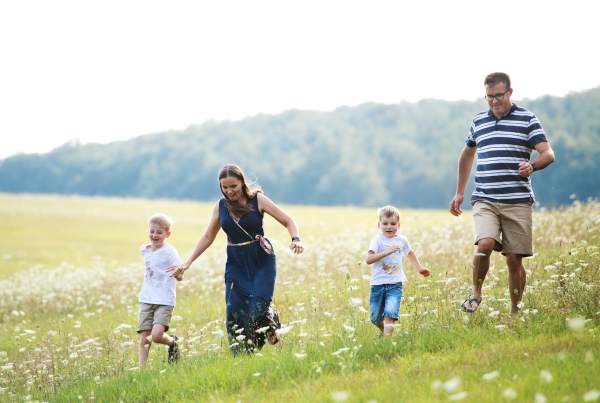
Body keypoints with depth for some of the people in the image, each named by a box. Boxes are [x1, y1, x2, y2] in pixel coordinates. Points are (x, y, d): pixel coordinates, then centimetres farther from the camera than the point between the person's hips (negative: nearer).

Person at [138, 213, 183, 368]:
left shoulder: (170, 252, -9)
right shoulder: (145, 249, 9)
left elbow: (180, 276, -14)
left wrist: (177, 274, -34)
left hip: (164, 301, -5)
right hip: (146, 300, 5)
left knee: (156, 335, -19)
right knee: (144, 339, -1)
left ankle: (172, 342, 12)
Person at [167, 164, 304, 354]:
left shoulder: (257, 199, -5)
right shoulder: (220, 206, 5)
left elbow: (288, 221, -2)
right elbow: (208, 237, 16)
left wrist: (296, 239, -22)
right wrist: (187, 263, 13)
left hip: (262, 260, -3)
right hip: (236, 263, 3)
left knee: (258, 308, -19)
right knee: (235, 311, -8)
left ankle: (271, 317, 13)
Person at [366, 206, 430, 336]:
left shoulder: (402, 240, 9)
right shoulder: (378, 240, -7)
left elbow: (409, 252, 33)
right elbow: (368, 259, -21)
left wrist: (419, 268, 34)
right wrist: (386, 252, -28)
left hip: (395, 285, 2)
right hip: (378, 284, -1)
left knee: (390, 314, -20)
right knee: (376, 319, 9)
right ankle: (384, 331, 39)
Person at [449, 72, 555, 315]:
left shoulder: (527, 120, 4)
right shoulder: (478, 121, 15)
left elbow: (548, 153, -5)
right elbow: (467, 155, 30)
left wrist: (532, 166, -27)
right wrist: (459, 193, 27)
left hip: (518, 202, -2)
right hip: (485, 201, 2)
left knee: (514, 259, -1)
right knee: (485, 244, -23)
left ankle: (515, 312, 14)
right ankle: (476, 293, 0)